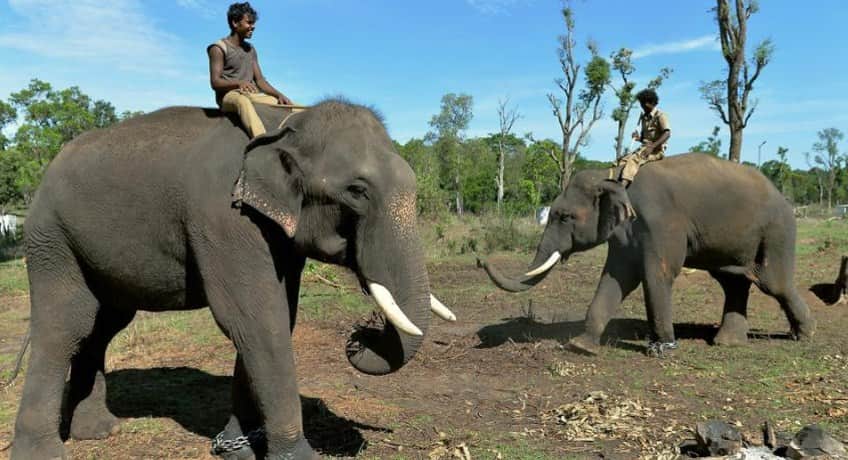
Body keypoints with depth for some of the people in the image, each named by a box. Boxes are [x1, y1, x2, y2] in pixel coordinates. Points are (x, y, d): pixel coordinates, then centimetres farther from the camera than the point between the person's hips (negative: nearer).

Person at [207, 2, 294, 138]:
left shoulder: (251, 49, 19)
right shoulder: (219, 48, -1)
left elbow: (260, 80, 13)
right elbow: (215, 82, -10)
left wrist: (279, 95, -5)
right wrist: (239, 83, -29)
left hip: (253, 95, 7)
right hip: (229, 96, -7)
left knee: (286, 105, -10)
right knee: (243, 101, -41)